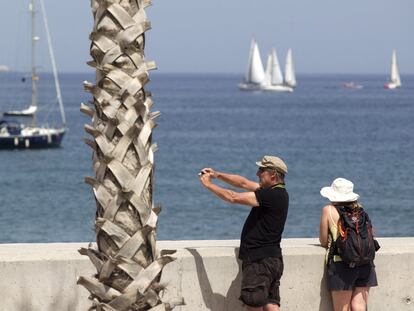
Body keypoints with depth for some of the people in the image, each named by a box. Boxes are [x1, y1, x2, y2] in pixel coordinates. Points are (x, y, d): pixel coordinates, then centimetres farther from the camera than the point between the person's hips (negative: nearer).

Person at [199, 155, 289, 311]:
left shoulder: (273, 195, -17)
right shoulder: (274, 192, 13)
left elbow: (234, 197, -17)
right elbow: (244, 183, 20)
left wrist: (209, 185, -6)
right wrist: (217, 175, 15)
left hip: (261, 261, -9)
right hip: (271, 259, 9)